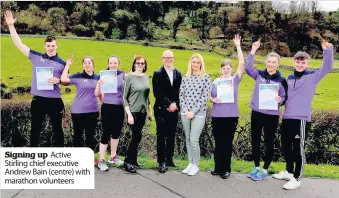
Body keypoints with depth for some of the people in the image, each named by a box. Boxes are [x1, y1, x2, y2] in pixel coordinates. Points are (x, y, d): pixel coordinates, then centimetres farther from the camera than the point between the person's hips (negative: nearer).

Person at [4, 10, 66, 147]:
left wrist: (58, 81, -14)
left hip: (55, 101, -1)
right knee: (35, 130, 12)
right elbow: (19, 44, 1)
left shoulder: (62, 63, 1)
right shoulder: (36, 57, 2)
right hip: (38, 100, 1)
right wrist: (11, 25, -5)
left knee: (57, 130, 10)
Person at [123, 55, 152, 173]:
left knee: (136, 136, 9)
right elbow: (124, 97, -8)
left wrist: (150, 111, 15)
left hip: (143, 112, 5)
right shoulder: (129, 77, -6)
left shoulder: (146, 77, 9)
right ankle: (127, 162, 4)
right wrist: (129, 114, -15)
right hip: (133, 112, -5)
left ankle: (133, 160, 21)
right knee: (137, 136, -7)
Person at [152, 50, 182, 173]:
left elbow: (179, 91, 10)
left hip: (174, 109, 4)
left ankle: (169, 159, 20)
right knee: (161, 136, -1)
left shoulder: (178, 73, 10)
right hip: (162, 110, -4)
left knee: (171, 136, 10)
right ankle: (162, 162, 4)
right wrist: (169, 104, -15)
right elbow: (157, 93, -11)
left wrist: (175, 104, -4)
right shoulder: (158, 74, -4)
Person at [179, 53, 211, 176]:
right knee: (188, 139, 11)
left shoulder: (205, 77, -4)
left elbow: (205, 97, -9)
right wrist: (185, 109, -5)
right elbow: (181, 95, 8)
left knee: (194, 140, -5)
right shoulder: (185, 77, 8)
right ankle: (190, 163, 25)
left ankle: (196, 165, 13)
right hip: (185, 112, 4)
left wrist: (193, 111, -12)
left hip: (199, 113, -4)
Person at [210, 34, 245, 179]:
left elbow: (242, 63, -8)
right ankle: (218, 167, 22)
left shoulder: (235, 80, 2)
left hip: (231, 116, -2)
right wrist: (213, 99, -10)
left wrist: (238, 46, -10)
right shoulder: (215, 82, 7)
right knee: (218, 143, 9)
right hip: (217, 116, 2)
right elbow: (209, 96, 14)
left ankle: (226, 169, 16)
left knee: (227, 143, 5)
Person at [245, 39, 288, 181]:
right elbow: (248, 67, -14)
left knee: (268, 143, 7)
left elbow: (285, 98, 1)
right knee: (255, 141, 12)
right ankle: (256, 167, 28)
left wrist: (280, 100, -22)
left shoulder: (281, 80, -2)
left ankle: (264, 170, 20)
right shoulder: (259, 74, 2)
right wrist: (253, 51, -20)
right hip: (256, 114, 3)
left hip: (272, 116, -2)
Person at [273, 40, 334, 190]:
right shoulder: (289, 78, 13)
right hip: (287, 118, 6)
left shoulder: (312, 76, -1)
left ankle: (297, 179, 11)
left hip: (301, 119, -6)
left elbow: (327, 67, -15)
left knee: (298, 149, 0)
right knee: (286, 147, 16)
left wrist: (327, 50, -25)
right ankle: (289, 172, 33)